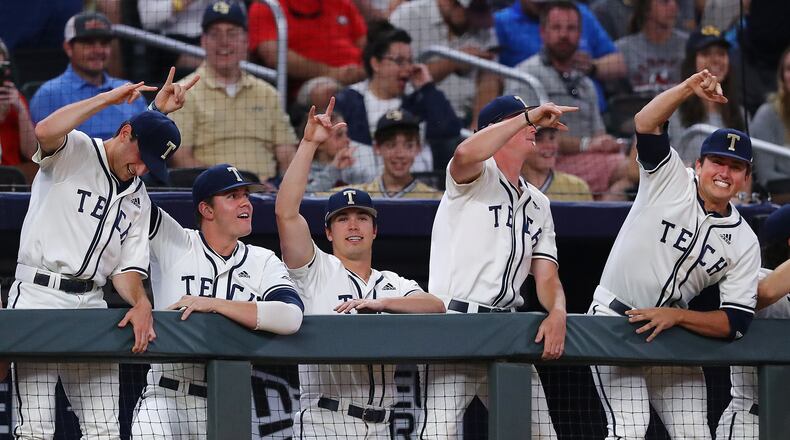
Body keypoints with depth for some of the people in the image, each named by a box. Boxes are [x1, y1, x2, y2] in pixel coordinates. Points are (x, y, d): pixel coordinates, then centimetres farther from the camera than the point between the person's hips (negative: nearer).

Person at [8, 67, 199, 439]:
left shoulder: (138, 199, 19)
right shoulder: (74, 151, 2)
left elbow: (127, 267, 13)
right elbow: (45, 132, -23)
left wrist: (141, 303, -9)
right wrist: (109, 98, -16)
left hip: (91, 305, 6)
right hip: (37, 296, -6)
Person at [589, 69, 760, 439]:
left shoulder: (744, 244, 1)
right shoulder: (672, 180, -5)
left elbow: (735, 322, -6)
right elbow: (645, 123, -21)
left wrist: (675, 316, -19)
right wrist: (690, 88, -35)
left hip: (673, 331, 4)